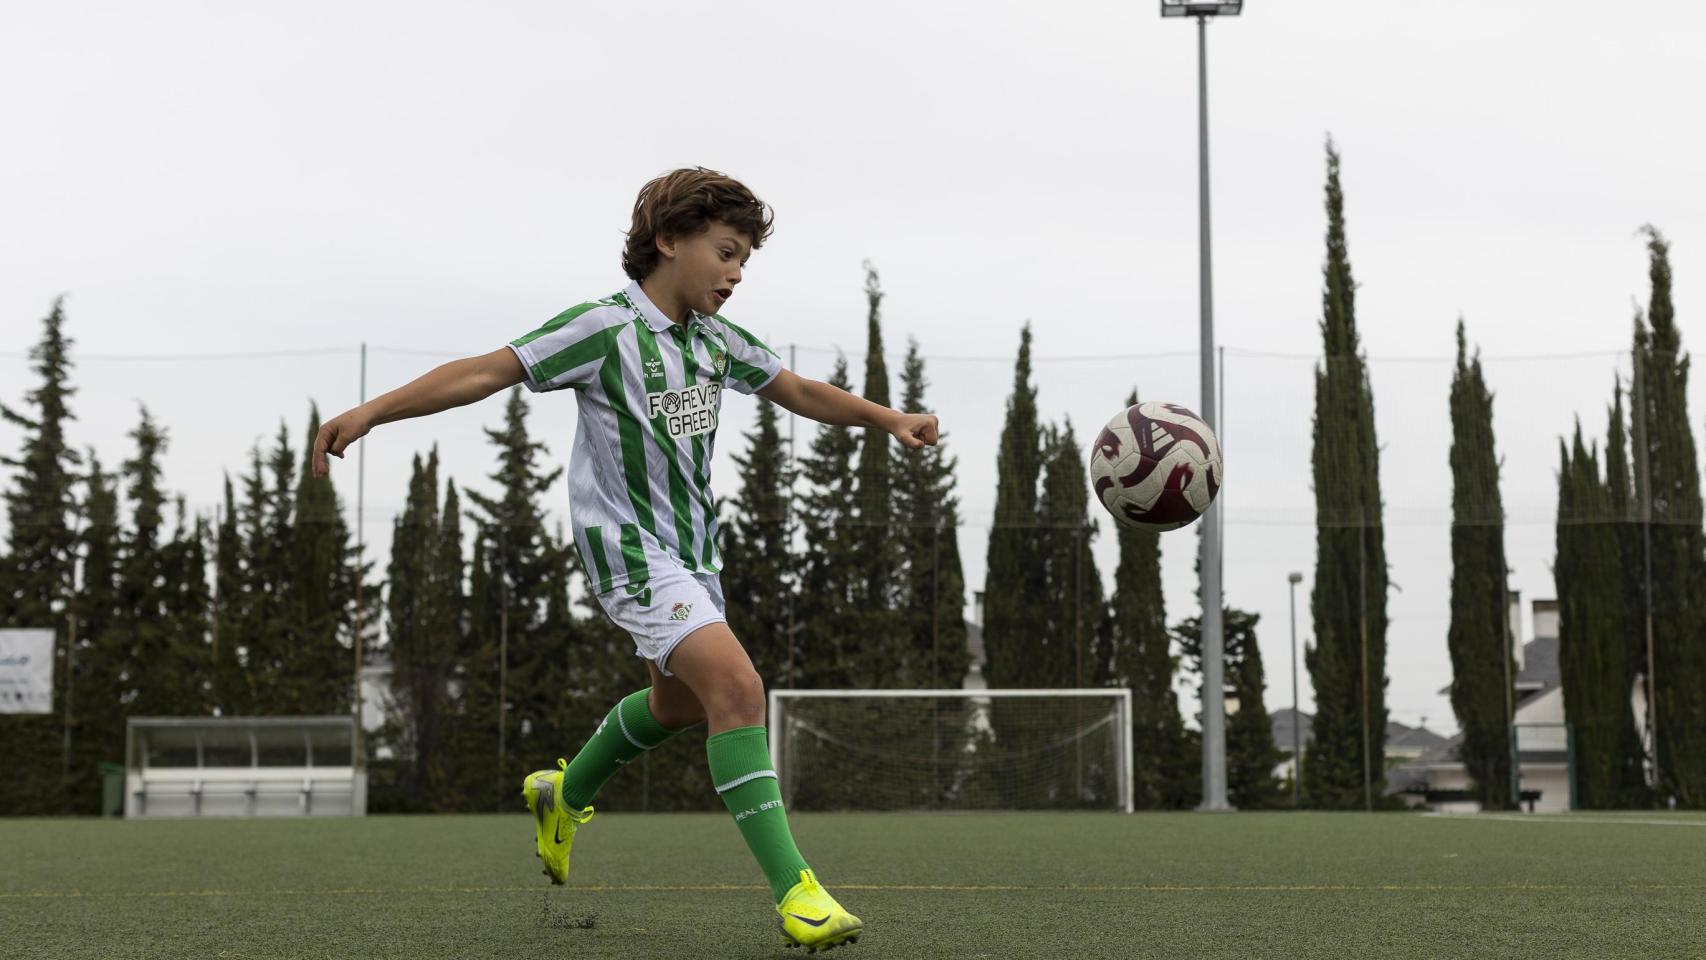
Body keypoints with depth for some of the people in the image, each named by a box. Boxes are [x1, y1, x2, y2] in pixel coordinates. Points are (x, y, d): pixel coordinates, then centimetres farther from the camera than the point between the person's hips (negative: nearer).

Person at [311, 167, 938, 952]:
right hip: (631, 550, -9)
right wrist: (374, 410, -26)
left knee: (681, 703, 23)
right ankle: (793, 890, -26)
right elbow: (486, 372, -19)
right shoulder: (606, 327, -16)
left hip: (691, 549, 9)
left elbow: (800, 392, 18)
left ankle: (565, 795, 50)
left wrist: (889, 419, 6)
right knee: (737, 685, -24)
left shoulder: (715, 340, 6)